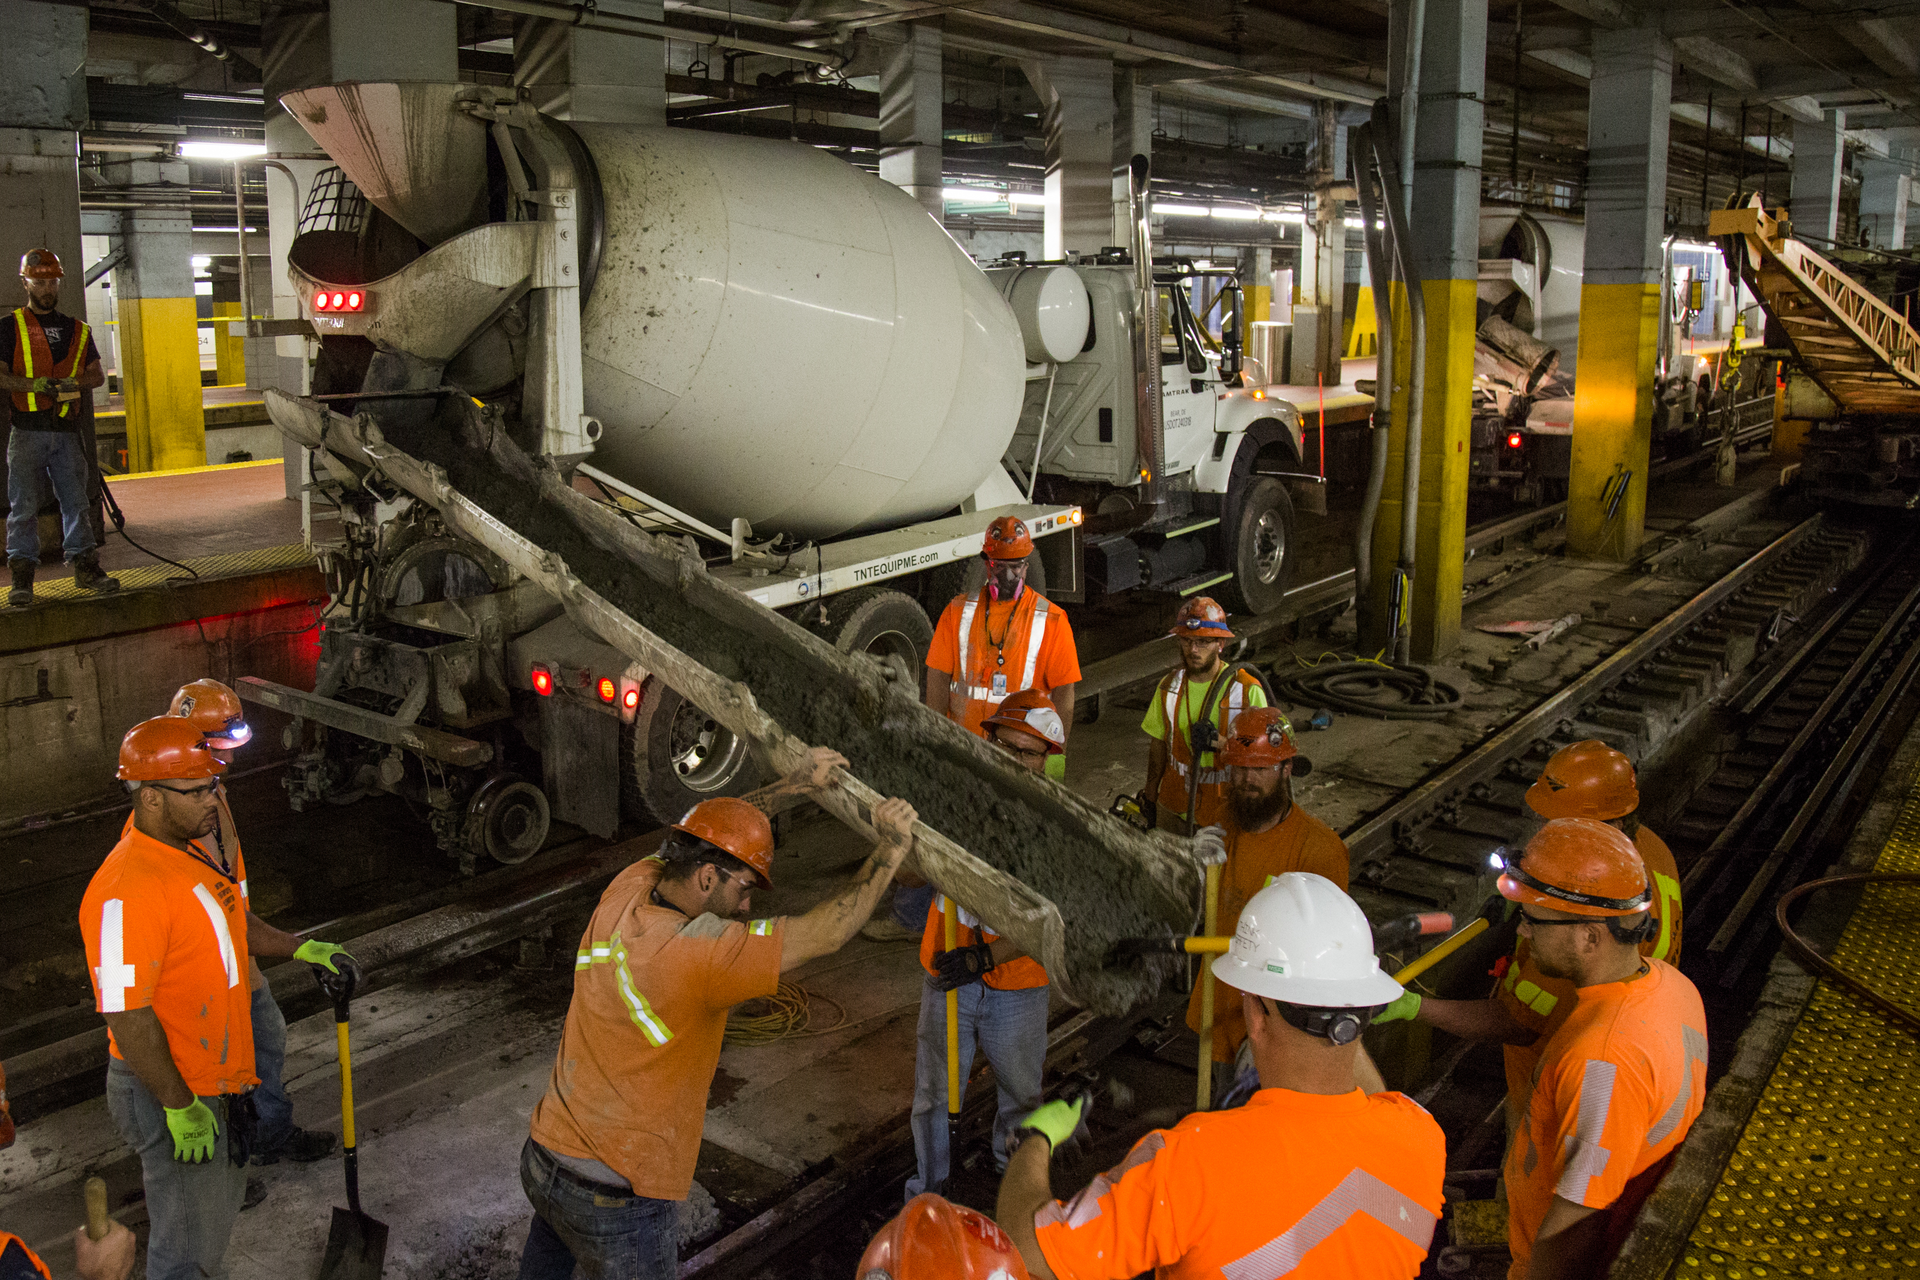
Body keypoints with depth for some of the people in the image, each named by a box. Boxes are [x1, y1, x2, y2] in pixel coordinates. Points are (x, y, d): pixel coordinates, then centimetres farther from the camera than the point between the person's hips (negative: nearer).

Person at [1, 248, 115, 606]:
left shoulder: (77, 330, 15)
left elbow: (98, 375, 14)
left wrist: (73, 382, -7)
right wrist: (34, 384, -19)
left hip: (66, 430, 3)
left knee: (76, 500, 6)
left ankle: (84, 565, 14)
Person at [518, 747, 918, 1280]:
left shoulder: (626, 892, -6)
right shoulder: (698, 952, -27)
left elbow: (704, 831, 12)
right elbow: (825, 934, -23)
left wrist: (794, 784, 12)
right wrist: (892, 847, -11)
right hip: (616, 1200, -7)